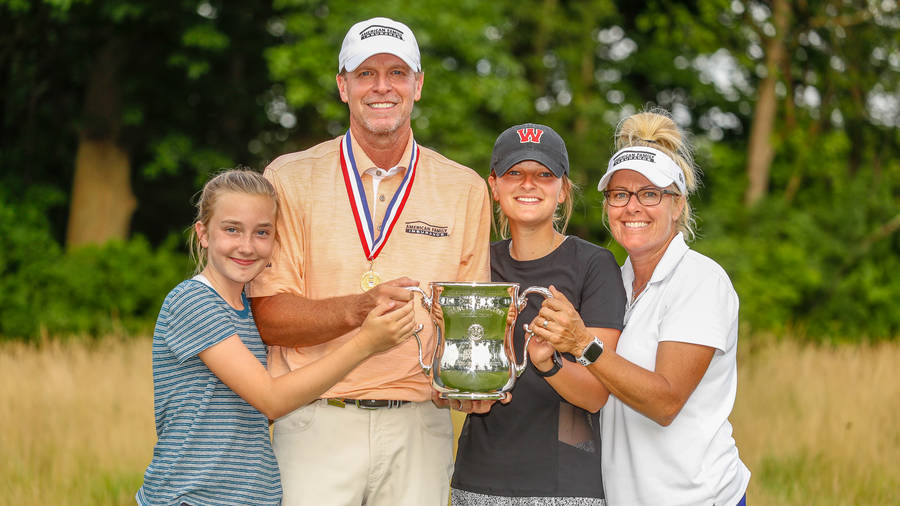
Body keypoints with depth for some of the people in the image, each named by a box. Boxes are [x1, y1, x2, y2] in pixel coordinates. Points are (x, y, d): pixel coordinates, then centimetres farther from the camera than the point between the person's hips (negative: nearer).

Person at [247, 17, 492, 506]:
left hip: (418, 427, 2)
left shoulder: (464, 190, 8)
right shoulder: (290, 178, 2)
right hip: (317, 423, -2)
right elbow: (267, 316, -4)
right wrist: (359, 308, -21)